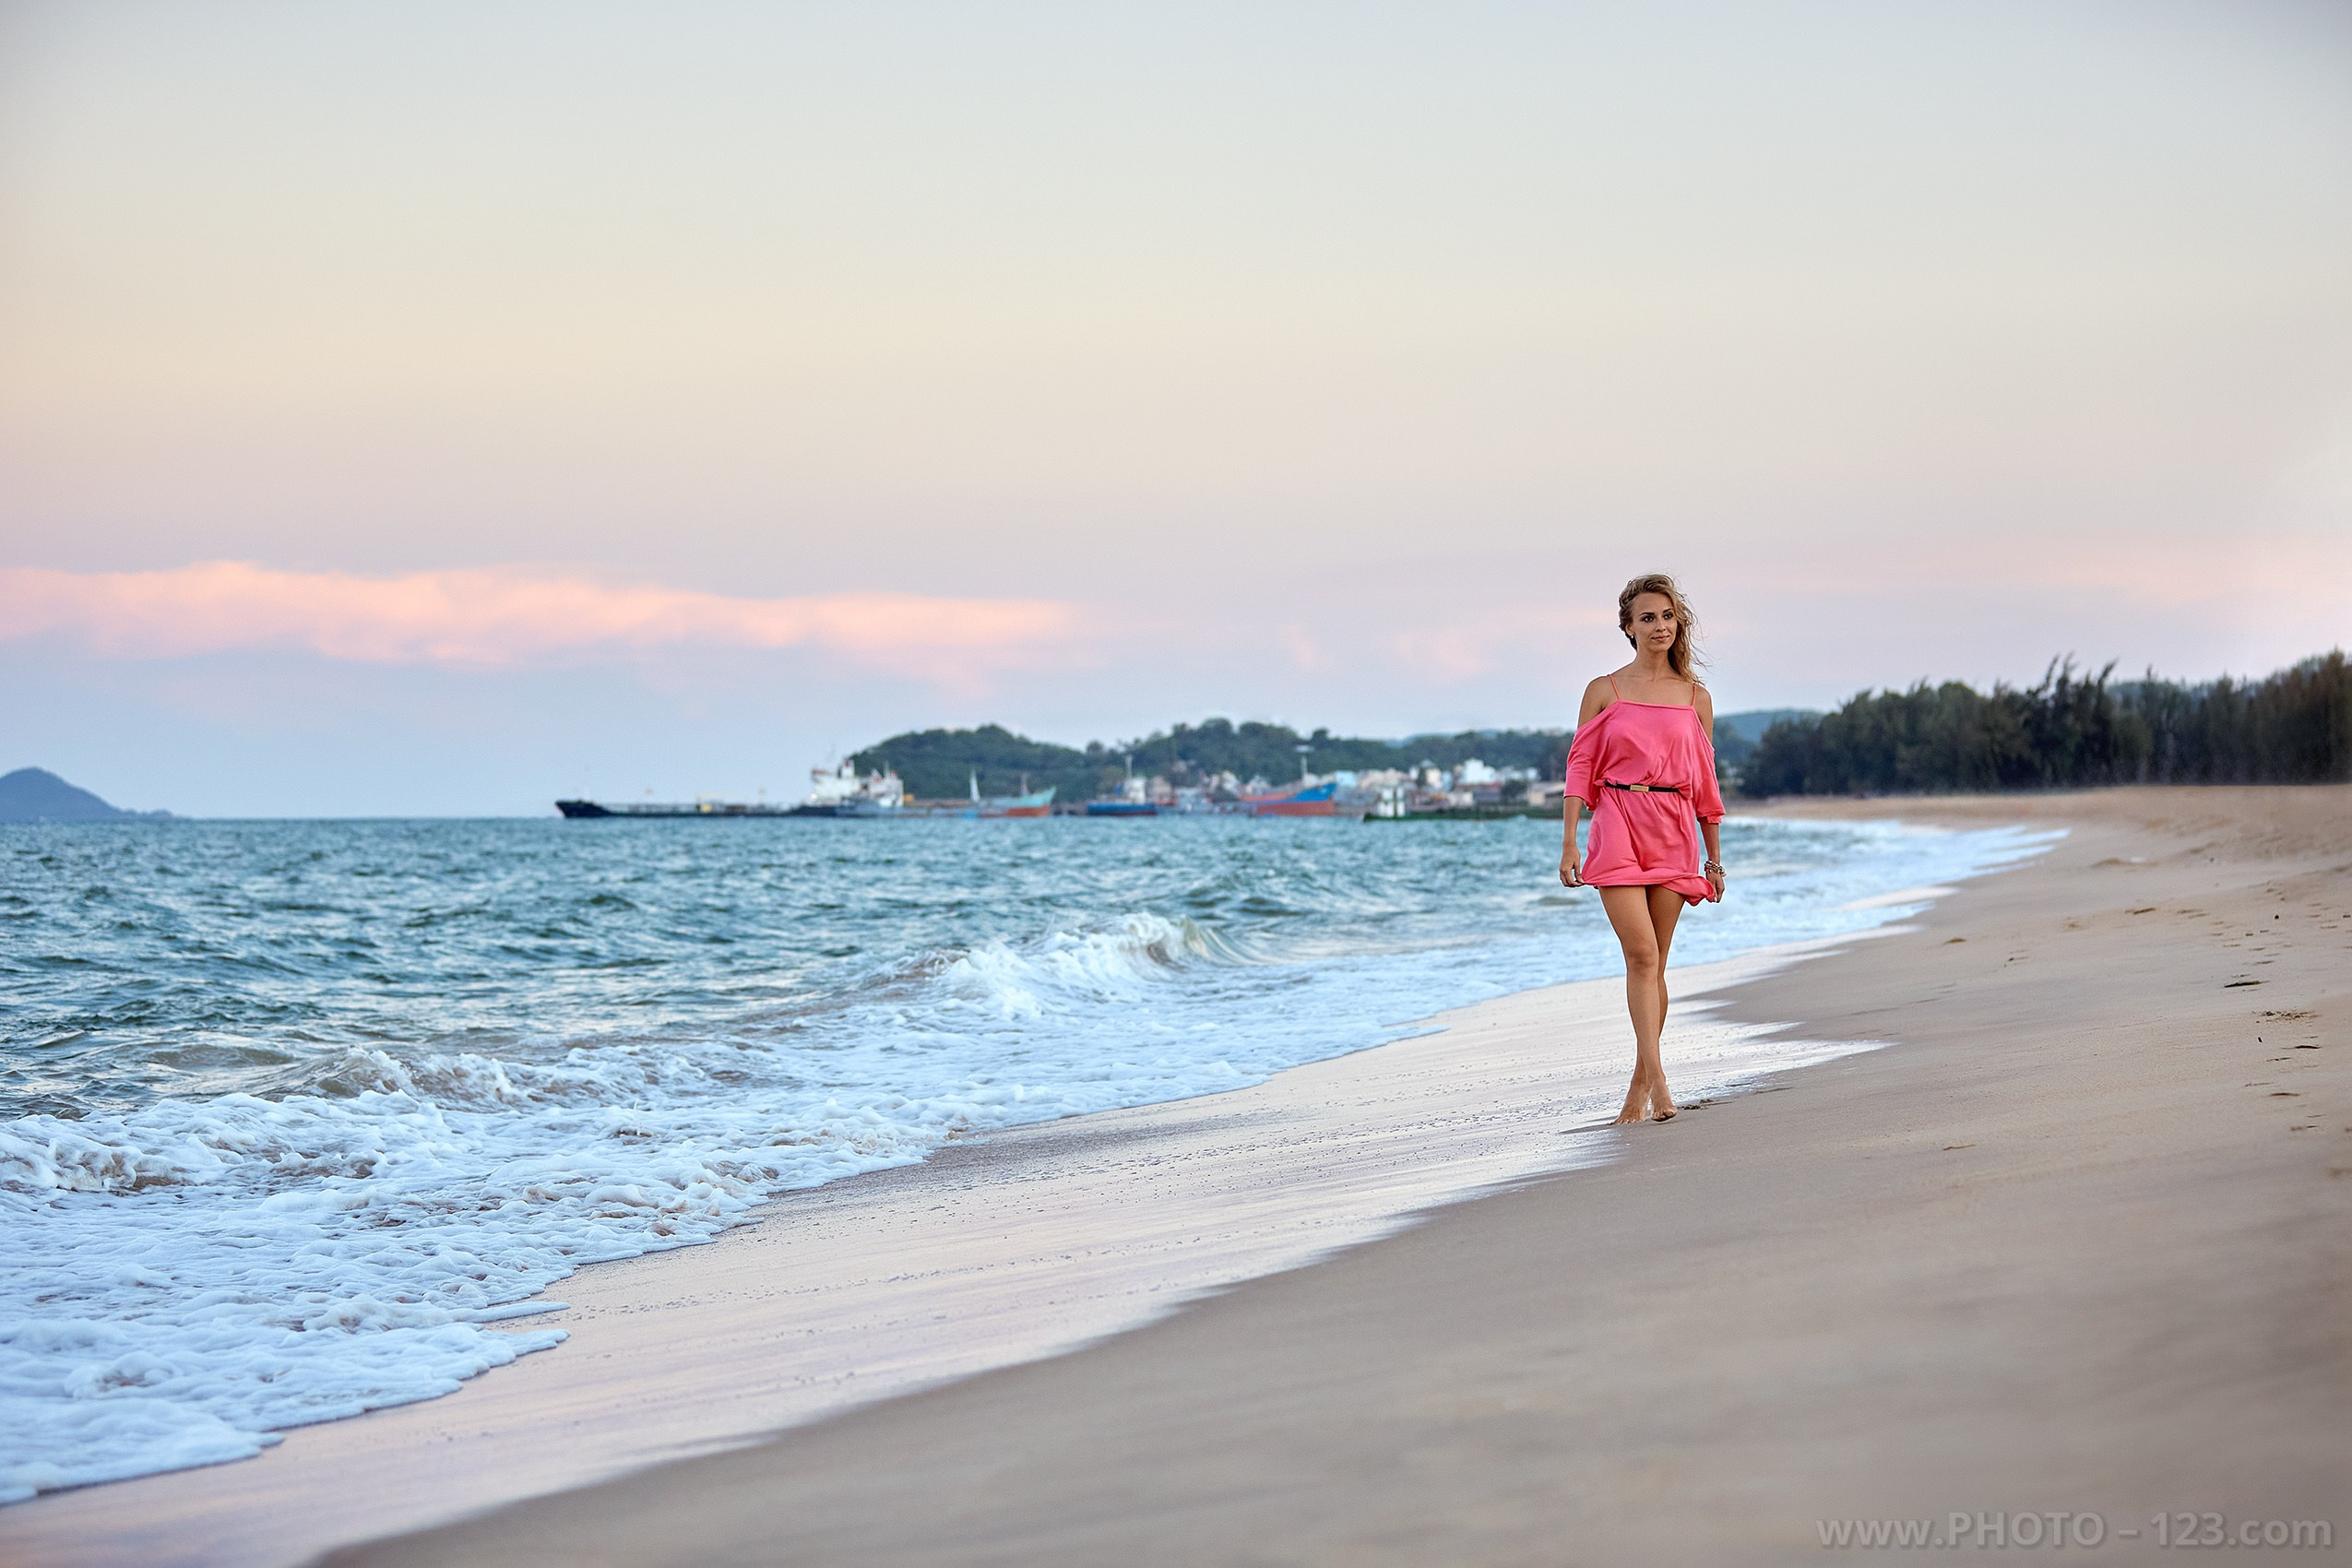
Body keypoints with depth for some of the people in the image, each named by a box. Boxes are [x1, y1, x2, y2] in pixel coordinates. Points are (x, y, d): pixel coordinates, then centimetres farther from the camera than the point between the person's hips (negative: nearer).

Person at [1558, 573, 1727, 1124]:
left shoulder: (1696, 698, 11)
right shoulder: (1604, 691, 5)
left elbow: (1705, 781, 15)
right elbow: (1580, 768, 2)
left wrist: (1714, 855, 16)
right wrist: (1569, 843, -6)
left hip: (1674, 833, 2)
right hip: (1618, 827, -2)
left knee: (1653, 964, 4)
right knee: (1642, 955, -15)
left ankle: (1640, 1086, 13)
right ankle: (1657, 1078, -21)